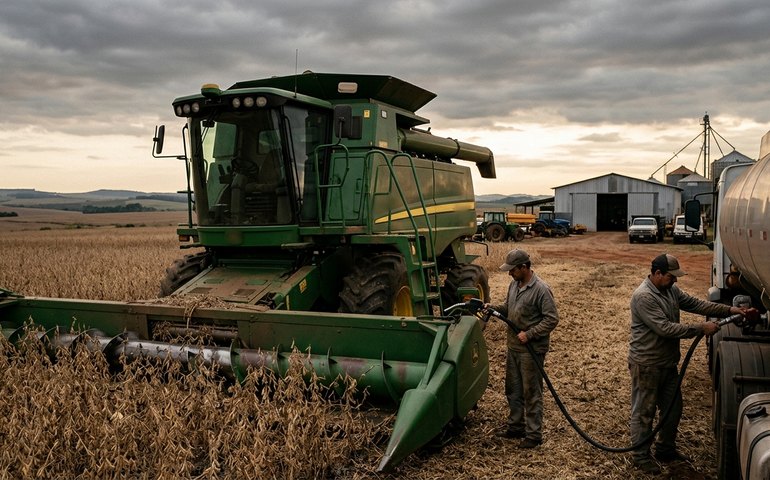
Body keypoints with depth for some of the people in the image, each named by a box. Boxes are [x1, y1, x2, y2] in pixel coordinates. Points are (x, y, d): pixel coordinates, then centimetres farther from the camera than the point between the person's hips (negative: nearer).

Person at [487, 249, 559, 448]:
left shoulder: (541, 289, -19)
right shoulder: (514, 284, 6)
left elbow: (552, 319, -18)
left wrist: (529, 334, -21)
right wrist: (494, 307, 1)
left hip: (532, 350, -8)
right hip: (514, 347, 8)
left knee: (532, 393, 2)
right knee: (513, 390, 18)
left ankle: (534, 434, 13)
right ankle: (516, 426, 33)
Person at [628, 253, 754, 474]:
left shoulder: (670, 290, 5)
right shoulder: (643, 297, -25)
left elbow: (695, 304, 7)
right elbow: (665, 328, -28)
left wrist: (730, 310, -3)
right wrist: (701, 329, -24)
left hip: (667, 362, 9)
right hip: (646, 364, -9)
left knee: (673, 407, 19)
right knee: (643, 412, 4)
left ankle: (666, 449, 37)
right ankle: (641, 457, 18)